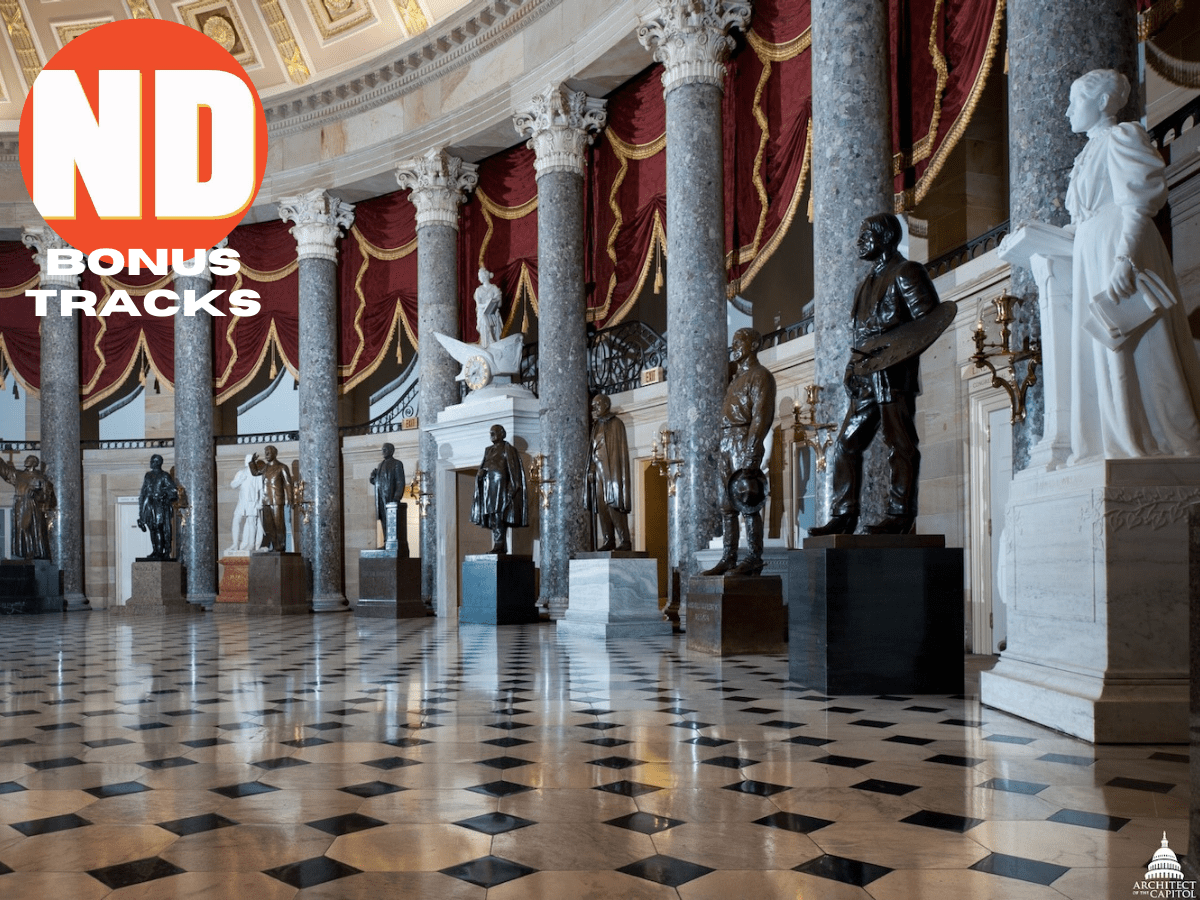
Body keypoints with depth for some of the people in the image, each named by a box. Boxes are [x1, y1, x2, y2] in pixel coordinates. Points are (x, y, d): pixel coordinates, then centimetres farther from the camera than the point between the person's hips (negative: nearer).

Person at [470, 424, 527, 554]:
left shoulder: (508, 449, -1)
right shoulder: (489, 450, 20)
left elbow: (513, 470, -7)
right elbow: (482, 466, 20)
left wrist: (512, 488, -15)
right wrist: (480, 472, -4)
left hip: (500, 485, -7)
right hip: (489, 487, 7)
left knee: (497, 515, -14)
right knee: (493, 518, 4)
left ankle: (499, 545, -16)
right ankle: (500, 547, 5)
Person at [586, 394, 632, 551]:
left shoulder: (616, 424, -1)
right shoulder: (596, 425, 19)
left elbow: (621, 449, -6)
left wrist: (618, 473, -14)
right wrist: (591, 470, 8)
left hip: (611, 469, -7)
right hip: (598, 470, 7)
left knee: (613, 505, -12)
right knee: (601, 506, 2)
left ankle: (624, 541, -10)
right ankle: (609, 541, 3)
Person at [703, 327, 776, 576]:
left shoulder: (760, 375, -3)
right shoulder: (737, 377, 24)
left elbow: (762, 415, -13)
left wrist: (752, 452, -21)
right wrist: (722, 450, 16)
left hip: (745, 442, -9)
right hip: (727, 443, 9)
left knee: (747, 505, -10)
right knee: (727, 506, 7)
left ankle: (754, 560, -8)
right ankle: (728, 559, 9)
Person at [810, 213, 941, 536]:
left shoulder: (906, 273, -2)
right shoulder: (870, 280, 25)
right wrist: (854, 365, 14)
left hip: (894, 374, -9)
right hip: (867, 379, 9)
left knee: (899, 444, -6)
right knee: (846, 444, 5)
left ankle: (900, 516, -3)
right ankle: (843, 516, 8)